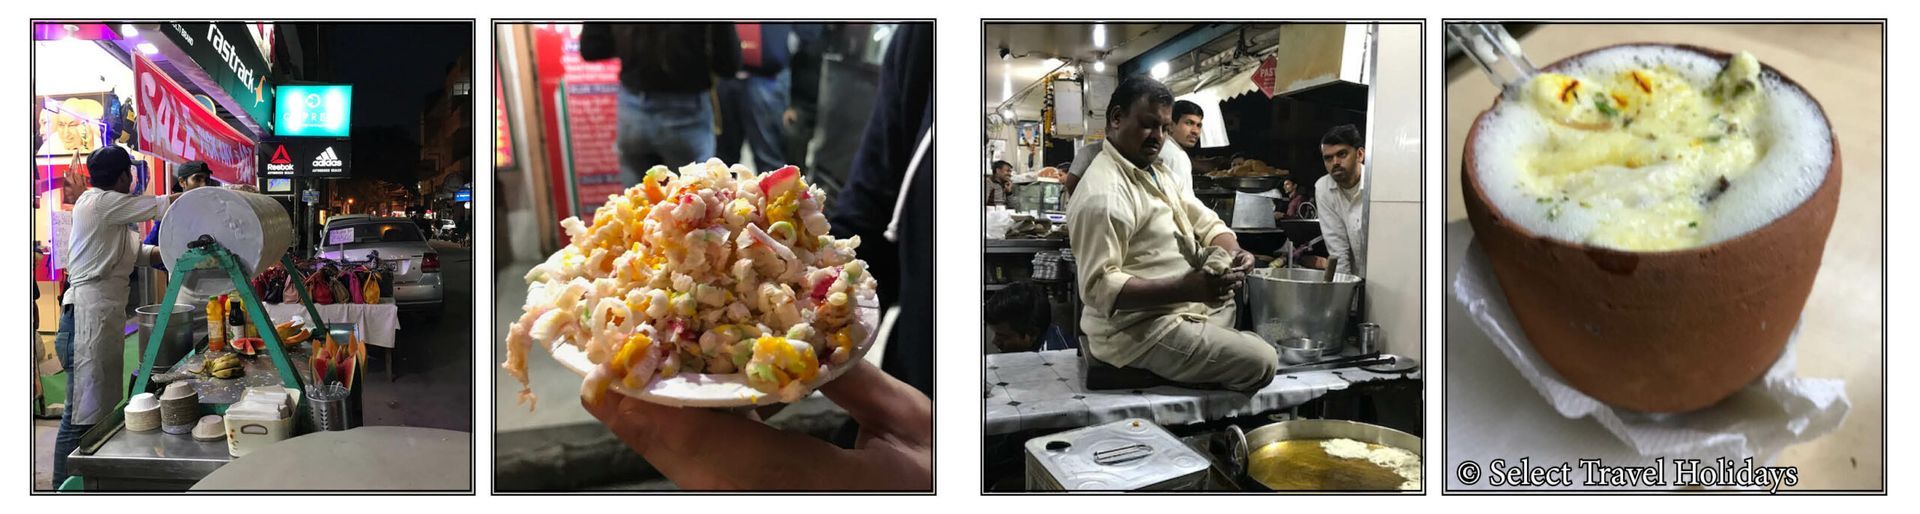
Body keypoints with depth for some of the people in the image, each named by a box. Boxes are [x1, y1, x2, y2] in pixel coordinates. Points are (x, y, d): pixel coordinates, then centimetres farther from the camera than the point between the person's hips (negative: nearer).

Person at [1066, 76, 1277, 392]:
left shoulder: (1163, 172, 9)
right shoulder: (1102, 194, -22)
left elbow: (1207, 224, 11)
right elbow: (1099, 287, -27)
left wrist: (1234, 254, -13)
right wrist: (1185, 289, -35)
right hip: (1138, 330, -10)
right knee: (1261, 362, -14)